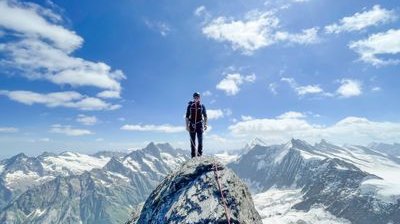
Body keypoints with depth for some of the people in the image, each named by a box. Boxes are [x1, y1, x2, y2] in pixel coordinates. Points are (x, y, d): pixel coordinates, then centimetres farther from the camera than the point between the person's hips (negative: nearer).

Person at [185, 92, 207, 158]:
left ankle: (200, 154, 2)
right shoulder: (190, 106, 4)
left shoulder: (202, 106, 6)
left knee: (200, 140, -5)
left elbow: (205, 116, 9)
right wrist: (187, 125, -2)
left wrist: (205, 124, 0)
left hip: (199, 125, 0)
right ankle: (193, 156, 11)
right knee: (192, 141, 4)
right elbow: (187, 116, 5)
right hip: (192, 125, 0)